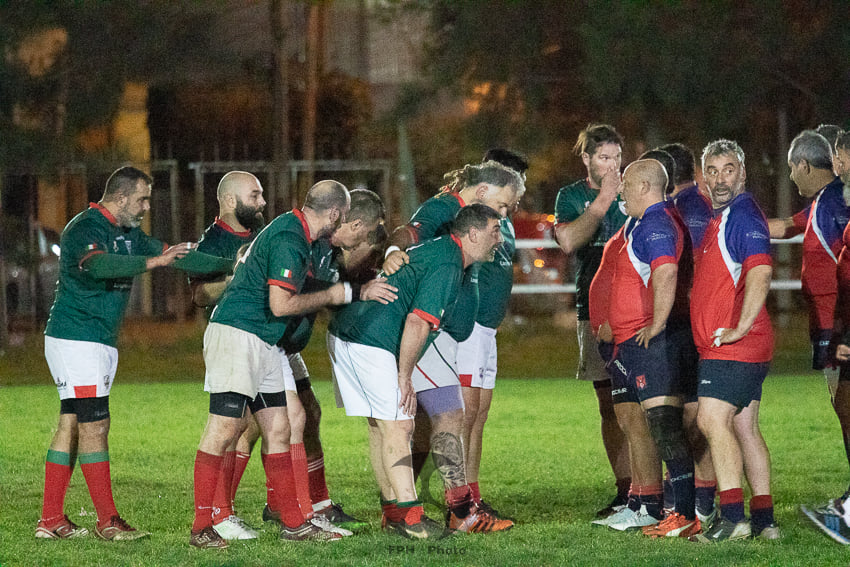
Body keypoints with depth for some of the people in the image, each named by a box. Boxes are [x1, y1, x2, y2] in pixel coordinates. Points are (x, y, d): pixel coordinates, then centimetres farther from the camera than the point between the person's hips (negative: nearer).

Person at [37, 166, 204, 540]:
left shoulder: (127, 233, 13)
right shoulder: (85, 229, -17)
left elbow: (161, 251, 15)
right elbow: (98, 264, -36)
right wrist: (152, 262, -42)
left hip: (101, 342, 10)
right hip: (75, 338, -10)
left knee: (71, 426, 8)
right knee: (94, 425, -12)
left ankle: (52, 521, 10)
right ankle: (108, 522, -12)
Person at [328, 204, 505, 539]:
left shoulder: (435, 249, 18)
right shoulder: (446, 265, -13)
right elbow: (417, 322, -21)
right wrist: (405, 378, -16)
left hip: (345, 335, 10)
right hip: (372, 344, -10)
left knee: (381, 426, 14)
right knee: (397, 426, -9)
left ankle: (392, 510, 18)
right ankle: (409, 517, -12)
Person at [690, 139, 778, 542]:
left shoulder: (743, 216, -12)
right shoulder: (719, 218, 19)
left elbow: (760, 272, -26)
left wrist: (739, 328, -26)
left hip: (734, 346, -10)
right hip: (724, 345, 10)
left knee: (713, 420, -15)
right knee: (744, 428, 10)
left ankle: (732, 518, -20)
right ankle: (763, 520, 11)